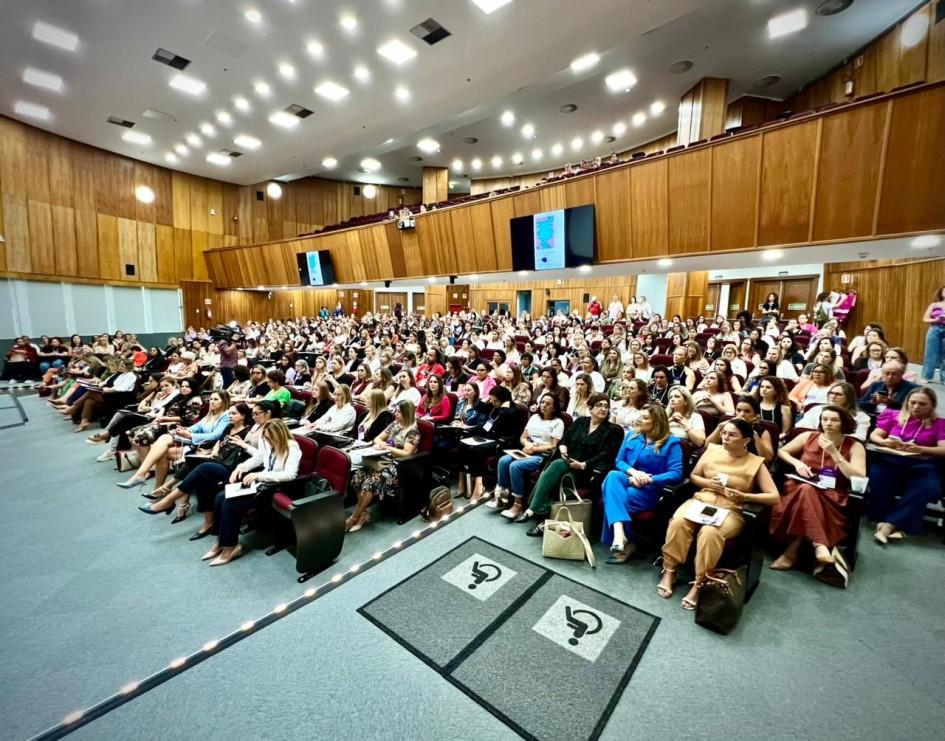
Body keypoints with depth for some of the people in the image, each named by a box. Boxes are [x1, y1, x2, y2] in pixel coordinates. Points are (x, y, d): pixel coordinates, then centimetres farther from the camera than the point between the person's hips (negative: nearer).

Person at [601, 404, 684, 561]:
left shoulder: (671, 443, 0)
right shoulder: (631, 436, 14)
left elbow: (676, 474, -10)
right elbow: (619, 461, 9)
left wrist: (648, 480, -20)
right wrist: (633, 472, -12)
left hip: (651, 490, -4)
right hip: (628, 480, 4)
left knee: (614, 499, -31)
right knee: (613, 475, -34)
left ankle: (619, 540, -9)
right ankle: (620, 535, -45)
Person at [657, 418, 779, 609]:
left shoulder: (756, 463, 3)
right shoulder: (712, 450, 11)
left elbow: (774, 497, -2)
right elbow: (693, 476, 16)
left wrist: (744, 496, -15)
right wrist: (708, 483, -6)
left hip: (730, 511, -2)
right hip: (700, 501, 3)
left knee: (710, 533, -36)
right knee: (678, 522, -30)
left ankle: (699, 583, -22)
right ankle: (669, 571, -15)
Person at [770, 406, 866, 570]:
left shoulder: (854, 446, 2)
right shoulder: (808, 437, 6)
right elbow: (782, 451, 16)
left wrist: (834, 453, -16)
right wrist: (796, 463, -5)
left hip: (832, 496, -1)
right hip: (801, 487, 1)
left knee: (808, 493, -36)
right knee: (806, 490, -37)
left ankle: (793, 549, -29)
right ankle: (818, 544, -37)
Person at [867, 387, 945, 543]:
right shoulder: (893, 415, 16)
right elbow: (874, 435, 11)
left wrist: (919, 449, -19)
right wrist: (885, 442, -12)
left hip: (923, 464, 0)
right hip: (891, 459, 0)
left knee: (929, 488, -33)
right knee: (877, 476, -34)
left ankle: (889, 523, -31)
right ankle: (893, 524, -27)